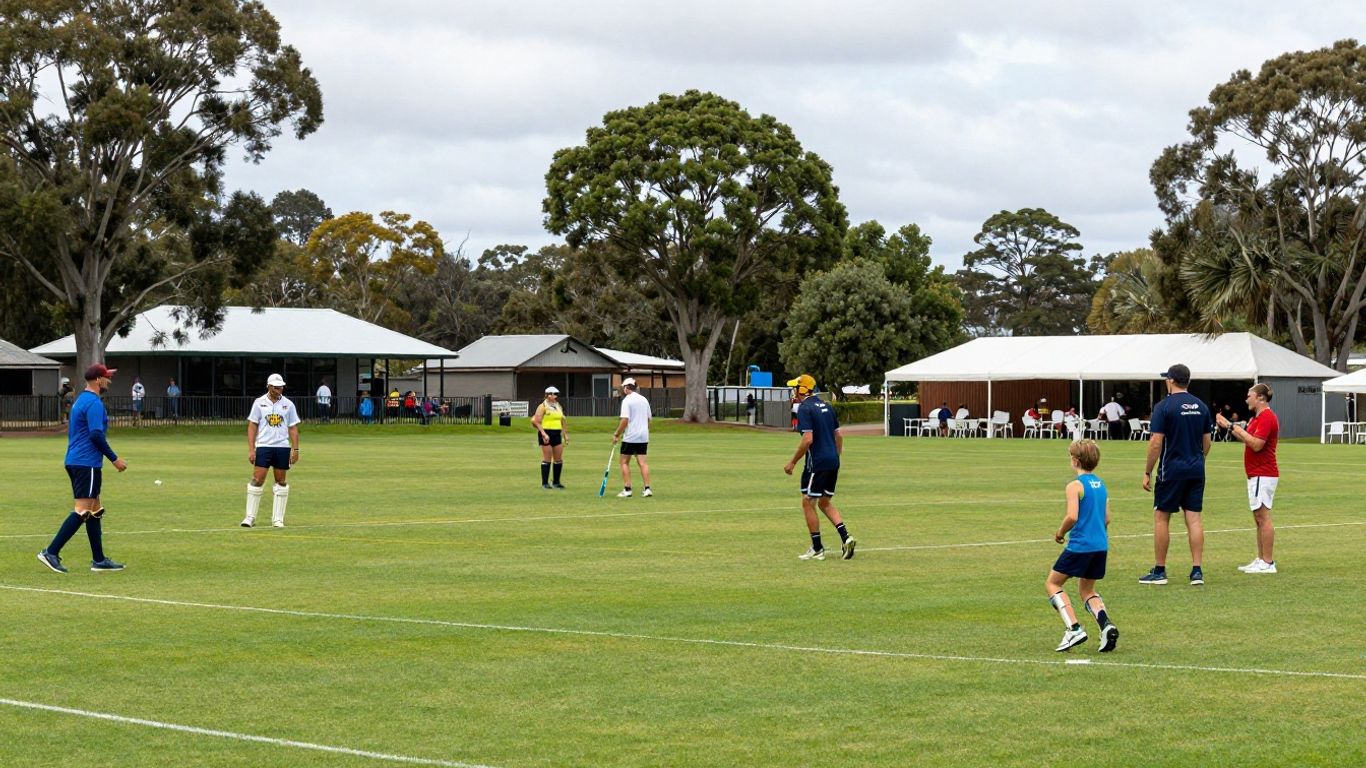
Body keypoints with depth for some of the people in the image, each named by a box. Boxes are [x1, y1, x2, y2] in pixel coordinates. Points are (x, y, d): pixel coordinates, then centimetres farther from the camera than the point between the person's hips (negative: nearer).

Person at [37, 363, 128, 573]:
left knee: (95, 510, 13)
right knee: (82, 510, -12)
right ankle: (51, 553, -15)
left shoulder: (81, 401, 18)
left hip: (74, 461, 11)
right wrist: (114, 458, -13)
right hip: (87, 463, -11)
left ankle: (99, 560, 15)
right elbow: (96, 435, -21)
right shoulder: (94, 403, -13)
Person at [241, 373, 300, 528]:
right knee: (257, 480, -6)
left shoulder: (288, 404, 6)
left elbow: (293, 428, 8)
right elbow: (252, 426, 3)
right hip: (263, 446, -2)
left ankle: (278, 518, 9)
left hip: (283, 447, 2)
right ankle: (250, 517, 0)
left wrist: (295, 449, -1)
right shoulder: (259, 403, 2)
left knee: (281, 482, 3)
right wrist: (251, 449, -5)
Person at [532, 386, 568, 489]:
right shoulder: (542, 407, -5)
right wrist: (544, 434, -20)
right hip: (546, 434, -7)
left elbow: (562, 422, 23)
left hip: (557, 434, 7)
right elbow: (537, 422, -12)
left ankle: (556, 482, 14)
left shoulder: (558, 407, 16)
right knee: (547, 459, -6)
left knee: (559, 459, 5)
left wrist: (565, 435, 17)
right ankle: (545, 483, 0)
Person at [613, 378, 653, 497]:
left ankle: (627, 490, -1)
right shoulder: (644, 400, 10)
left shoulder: (627, 400, -10)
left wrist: (617, 434, -10)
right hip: (643, 436, 6)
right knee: (642, 462, 4)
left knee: (624, 462, 4)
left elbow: (625, 420, -18)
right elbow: (649, 419, 16)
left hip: (630, 437, -6)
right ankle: (647, 489, -5)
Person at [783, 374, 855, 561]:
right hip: (833, 462, 8)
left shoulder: (805, 409, -12)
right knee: (825, 503, 17)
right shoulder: (826, 406, 14)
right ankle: (845, 537, 1)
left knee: (808, 503, 3)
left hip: (817, 463, -8)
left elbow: (807, 439, -20)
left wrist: (793, 462, -12)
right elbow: (839, 436, 16)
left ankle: (817, 549, 5)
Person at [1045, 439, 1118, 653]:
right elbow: (1107, 519, 14)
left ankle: (1074, 628, -8)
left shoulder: (1075, 486, -10)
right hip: (1101, 546, 7)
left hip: (1080, 545, -7)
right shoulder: (1101, 485, 13)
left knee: (1052, 583, 7)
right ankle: (1106, 625, -4)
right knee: (1087, 589, 22)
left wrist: (1061, 532, -5)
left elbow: (1072, 516, -21)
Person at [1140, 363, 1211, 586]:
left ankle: (1159, 571, 7)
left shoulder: (1164, 407, -10)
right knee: (1194, 518, 5)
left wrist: (1147, 472, -6)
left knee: (1161, 517, 5)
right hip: (1196, 470, 5)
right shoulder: (1201, 406, 7)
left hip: (1172, 469, -5)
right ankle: (1197, 571, 0)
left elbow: (1156, 443, -13)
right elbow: (1206, 442, 12)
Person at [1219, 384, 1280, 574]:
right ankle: (1261, 559, 15)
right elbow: (1247, 439, 23)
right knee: (1259, 518, 12)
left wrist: (1236, 428, -17)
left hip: (1263, 475, -11)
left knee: (1262, 517, -9)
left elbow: (1256, 444, -23)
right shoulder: (1257, 417, 17)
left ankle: (1268, 563, -9)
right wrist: (1229, 426, 16)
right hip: (1257, 474, 11)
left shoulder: (1267, 417, -16)